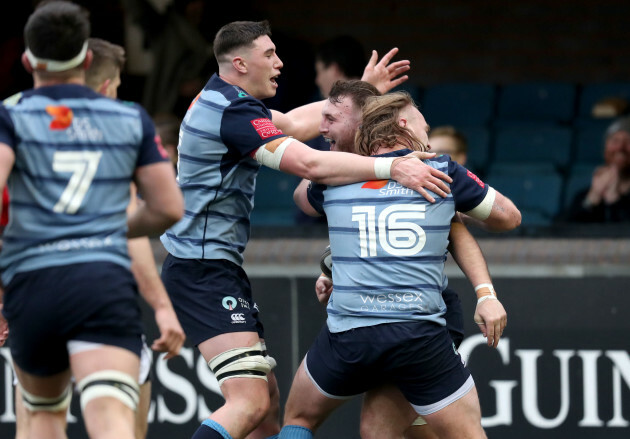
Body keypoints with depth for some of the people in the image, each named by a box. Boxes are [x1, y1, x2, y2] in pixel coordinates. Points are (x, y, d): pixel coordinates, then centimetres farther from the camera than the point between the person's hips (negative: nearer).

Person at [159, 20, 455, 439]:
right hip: (204, 272, -11)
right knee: (250, 402, -20)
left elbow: (293, 124, 26)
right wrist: (392, 167, -28)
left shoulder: (221, 101, 15)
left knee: (267, 398, 11)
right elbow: (308, 163, -28)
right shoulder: (233, 113, -18)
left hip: (214, 266, 11)